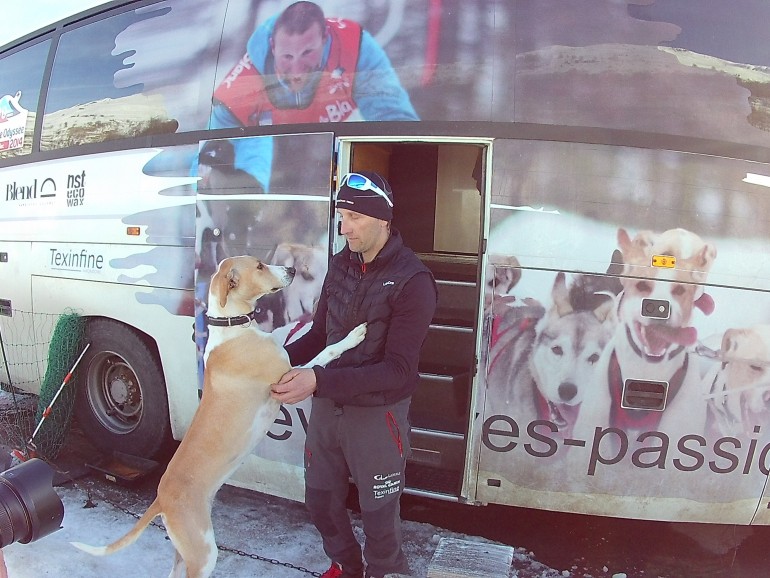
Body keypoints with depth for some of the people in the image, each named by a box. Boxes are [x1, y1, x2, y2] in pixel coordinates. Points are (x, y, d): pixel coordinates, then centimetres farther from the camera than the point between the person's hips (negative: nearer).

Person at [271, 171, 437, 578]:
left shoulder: (412, 280, -19)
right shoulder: (340, 264, 0)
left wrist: (318, 381, -31)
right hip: (328, 405, 6)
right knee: (320, 499, 22)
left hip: (377, 414, -6)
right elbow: (319, 334, 8)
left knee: (378, 513, 13)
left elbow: (398, 370, -23)